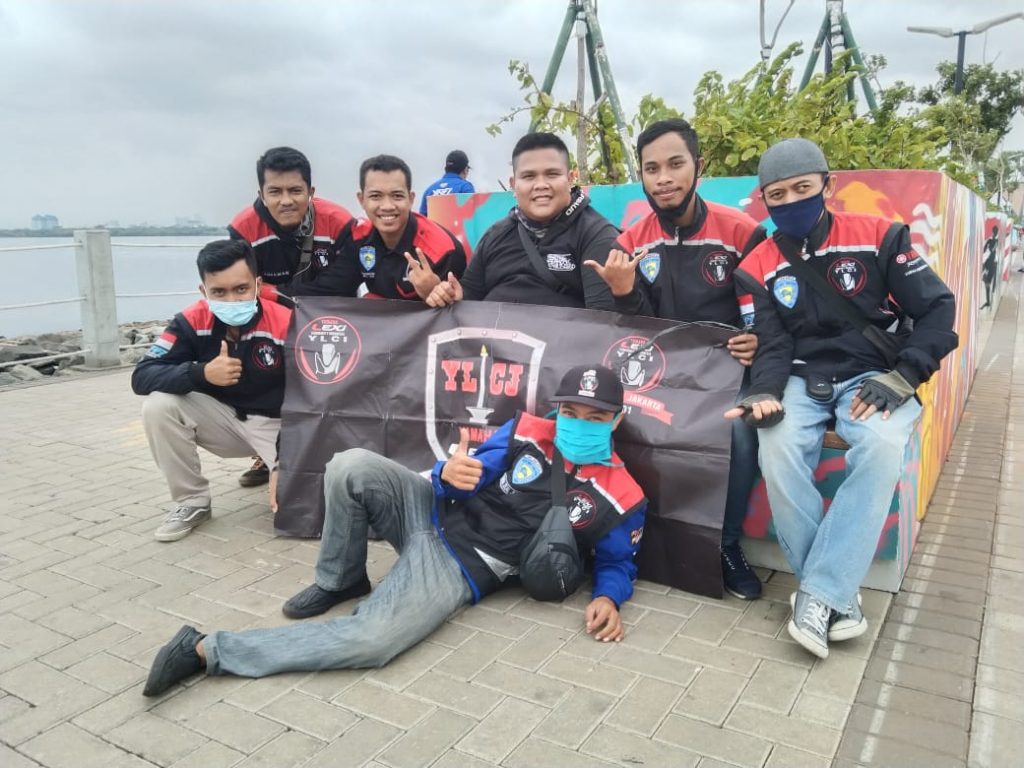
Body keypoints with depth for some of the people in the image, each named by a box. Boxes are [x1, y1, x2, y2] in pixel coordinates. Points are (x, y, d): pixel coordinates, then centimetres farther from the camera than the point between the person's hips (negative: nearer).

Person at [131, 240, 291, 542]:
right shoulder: (191, 321, -15)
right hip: (223, 417, 3)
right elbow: (142, 377, -19)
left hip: (277, 422, -2)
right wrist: (202, 373, -37)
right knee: (158, 405, -23)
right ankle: (192, 501, -5)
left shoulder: (286, 324, -22)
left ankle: (272, 464, 16)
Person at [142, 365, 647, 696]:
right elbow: (475, 474, 1)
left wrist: (608, 598, -15)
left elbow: (617, 562, 8)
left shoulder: (620, 497, -8)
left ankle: (207, 651, -14)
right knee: (351, 467, -24)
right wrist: (449, 474, -24)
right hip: (433, 515, 3)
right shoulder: (529, 432, -2)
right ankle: (340, 582, 3)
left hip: (460, 571, -3)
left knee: (370, 642, -28)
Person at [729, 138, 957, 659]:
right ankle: (837, 595, -17)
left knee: (881, 446, -34)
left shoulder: (878, 237, -1)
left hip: (872, 375, -1)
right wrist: (765, 393, -23)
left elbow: (937, 308, -1)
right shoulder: (758, 268, 2)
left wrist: (901, 378, -15)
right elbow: (771, 345, -1)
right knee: (778, 451, -31)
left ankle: (820, 592, -25)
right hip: (802, 380, 1)